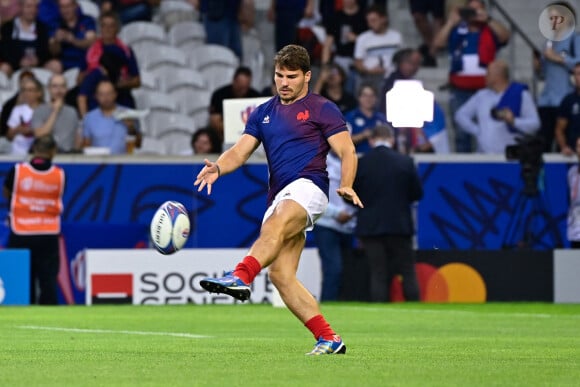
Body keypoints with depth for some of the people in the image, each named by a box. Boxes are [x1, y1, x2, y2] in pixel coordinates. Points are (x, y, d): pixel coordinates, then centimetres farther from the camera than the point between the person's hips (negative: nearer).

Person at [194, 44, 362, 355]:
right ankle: (329, 339, -1)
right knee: (280, 275, -3)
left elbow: (347, 152, -1)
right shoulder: (263, 113, 21)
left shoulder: (321, 109, 5)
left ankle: (241, 277, -61)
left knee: (274, 225, -37)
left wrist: (346, 186, -19)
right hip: (280, 200, 7)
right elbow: (240, 151, 13)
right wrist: (218, 168, -9)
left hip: (308, 187, -7)